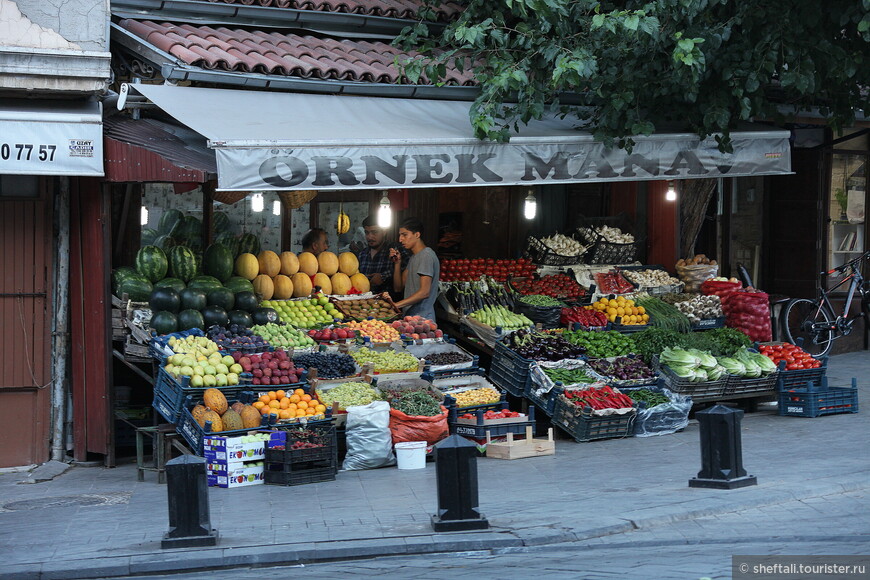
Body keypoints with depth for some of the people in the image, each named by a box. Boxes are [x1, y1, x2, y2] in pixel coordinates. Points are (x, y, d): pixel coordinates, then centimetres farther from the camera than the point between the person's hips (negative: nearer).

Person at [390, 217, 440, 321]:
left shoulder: (426, 255, -11)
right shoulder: (413, 257, 20)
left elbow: (424, 292, -21)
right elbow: (398, 287, 19)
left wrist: (396, 305, -24)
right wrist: (397, 263, 6)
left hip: (421, 318, -8)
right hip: (409, 317, 8)